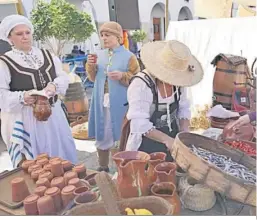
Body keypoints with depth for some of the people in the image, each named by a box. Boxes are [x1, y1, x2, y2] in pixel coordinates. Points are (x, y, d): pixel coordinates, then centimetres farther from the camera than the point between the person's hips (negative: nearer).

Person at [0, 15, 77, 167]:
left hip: (53, 115, 5)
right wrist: (22, 97, -28)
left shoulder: (47, 55, 8)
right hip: (24, 119, -4)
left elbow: (64, 77, 5)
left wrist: (54, 85, -17)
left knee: (61, 154, 17)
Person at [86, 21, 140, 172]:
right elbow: (94, 78, 15)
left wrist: (122, 76, -20)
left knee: (122, 137, 3)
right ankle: (103, 167, 30)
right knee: (101, 136, 13)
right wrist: (91, 66, -3)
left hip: (120, 104, -5)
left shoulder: (129, 56, -5)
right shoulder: (100, 55, 10)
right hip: (102, 103, 5)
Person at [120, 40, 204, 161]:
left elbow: (183, 109, 4)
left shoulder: (178, 81, -7)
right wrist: (167, 140, -31)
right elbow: (140, 124, -28)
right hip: (146, 144, -6)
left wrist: (184, 134, -10)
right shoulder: (140, 84, -26)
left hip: (172, 140, 6)